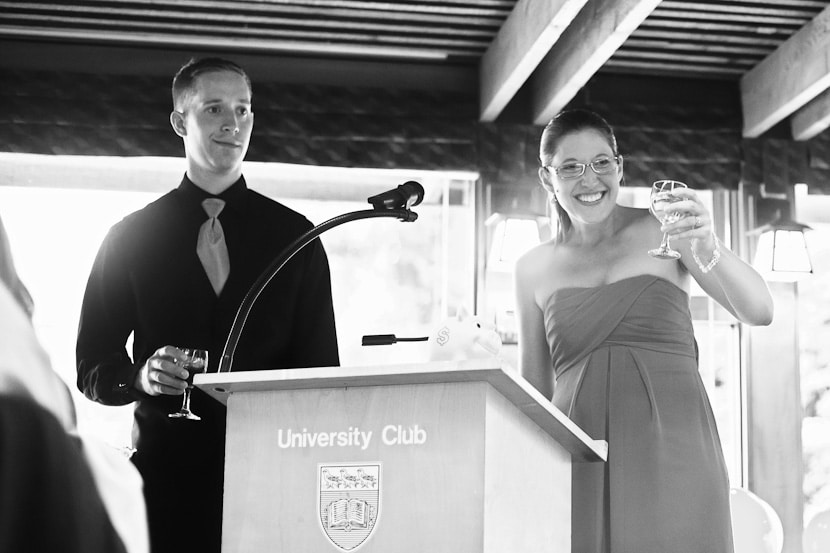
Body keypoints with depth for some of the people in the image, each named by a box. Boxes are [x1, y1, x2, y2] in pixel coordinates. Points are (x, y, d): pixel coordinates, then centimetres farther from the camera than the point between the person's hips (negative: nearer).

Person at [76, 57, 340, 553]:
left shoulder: (294, 235, 6)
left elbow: (321, 366, 6)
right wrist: (140, 376, -15)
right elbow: (93, 368, 7)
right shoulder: (131, 237, 5)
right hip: (165, 466, 0)